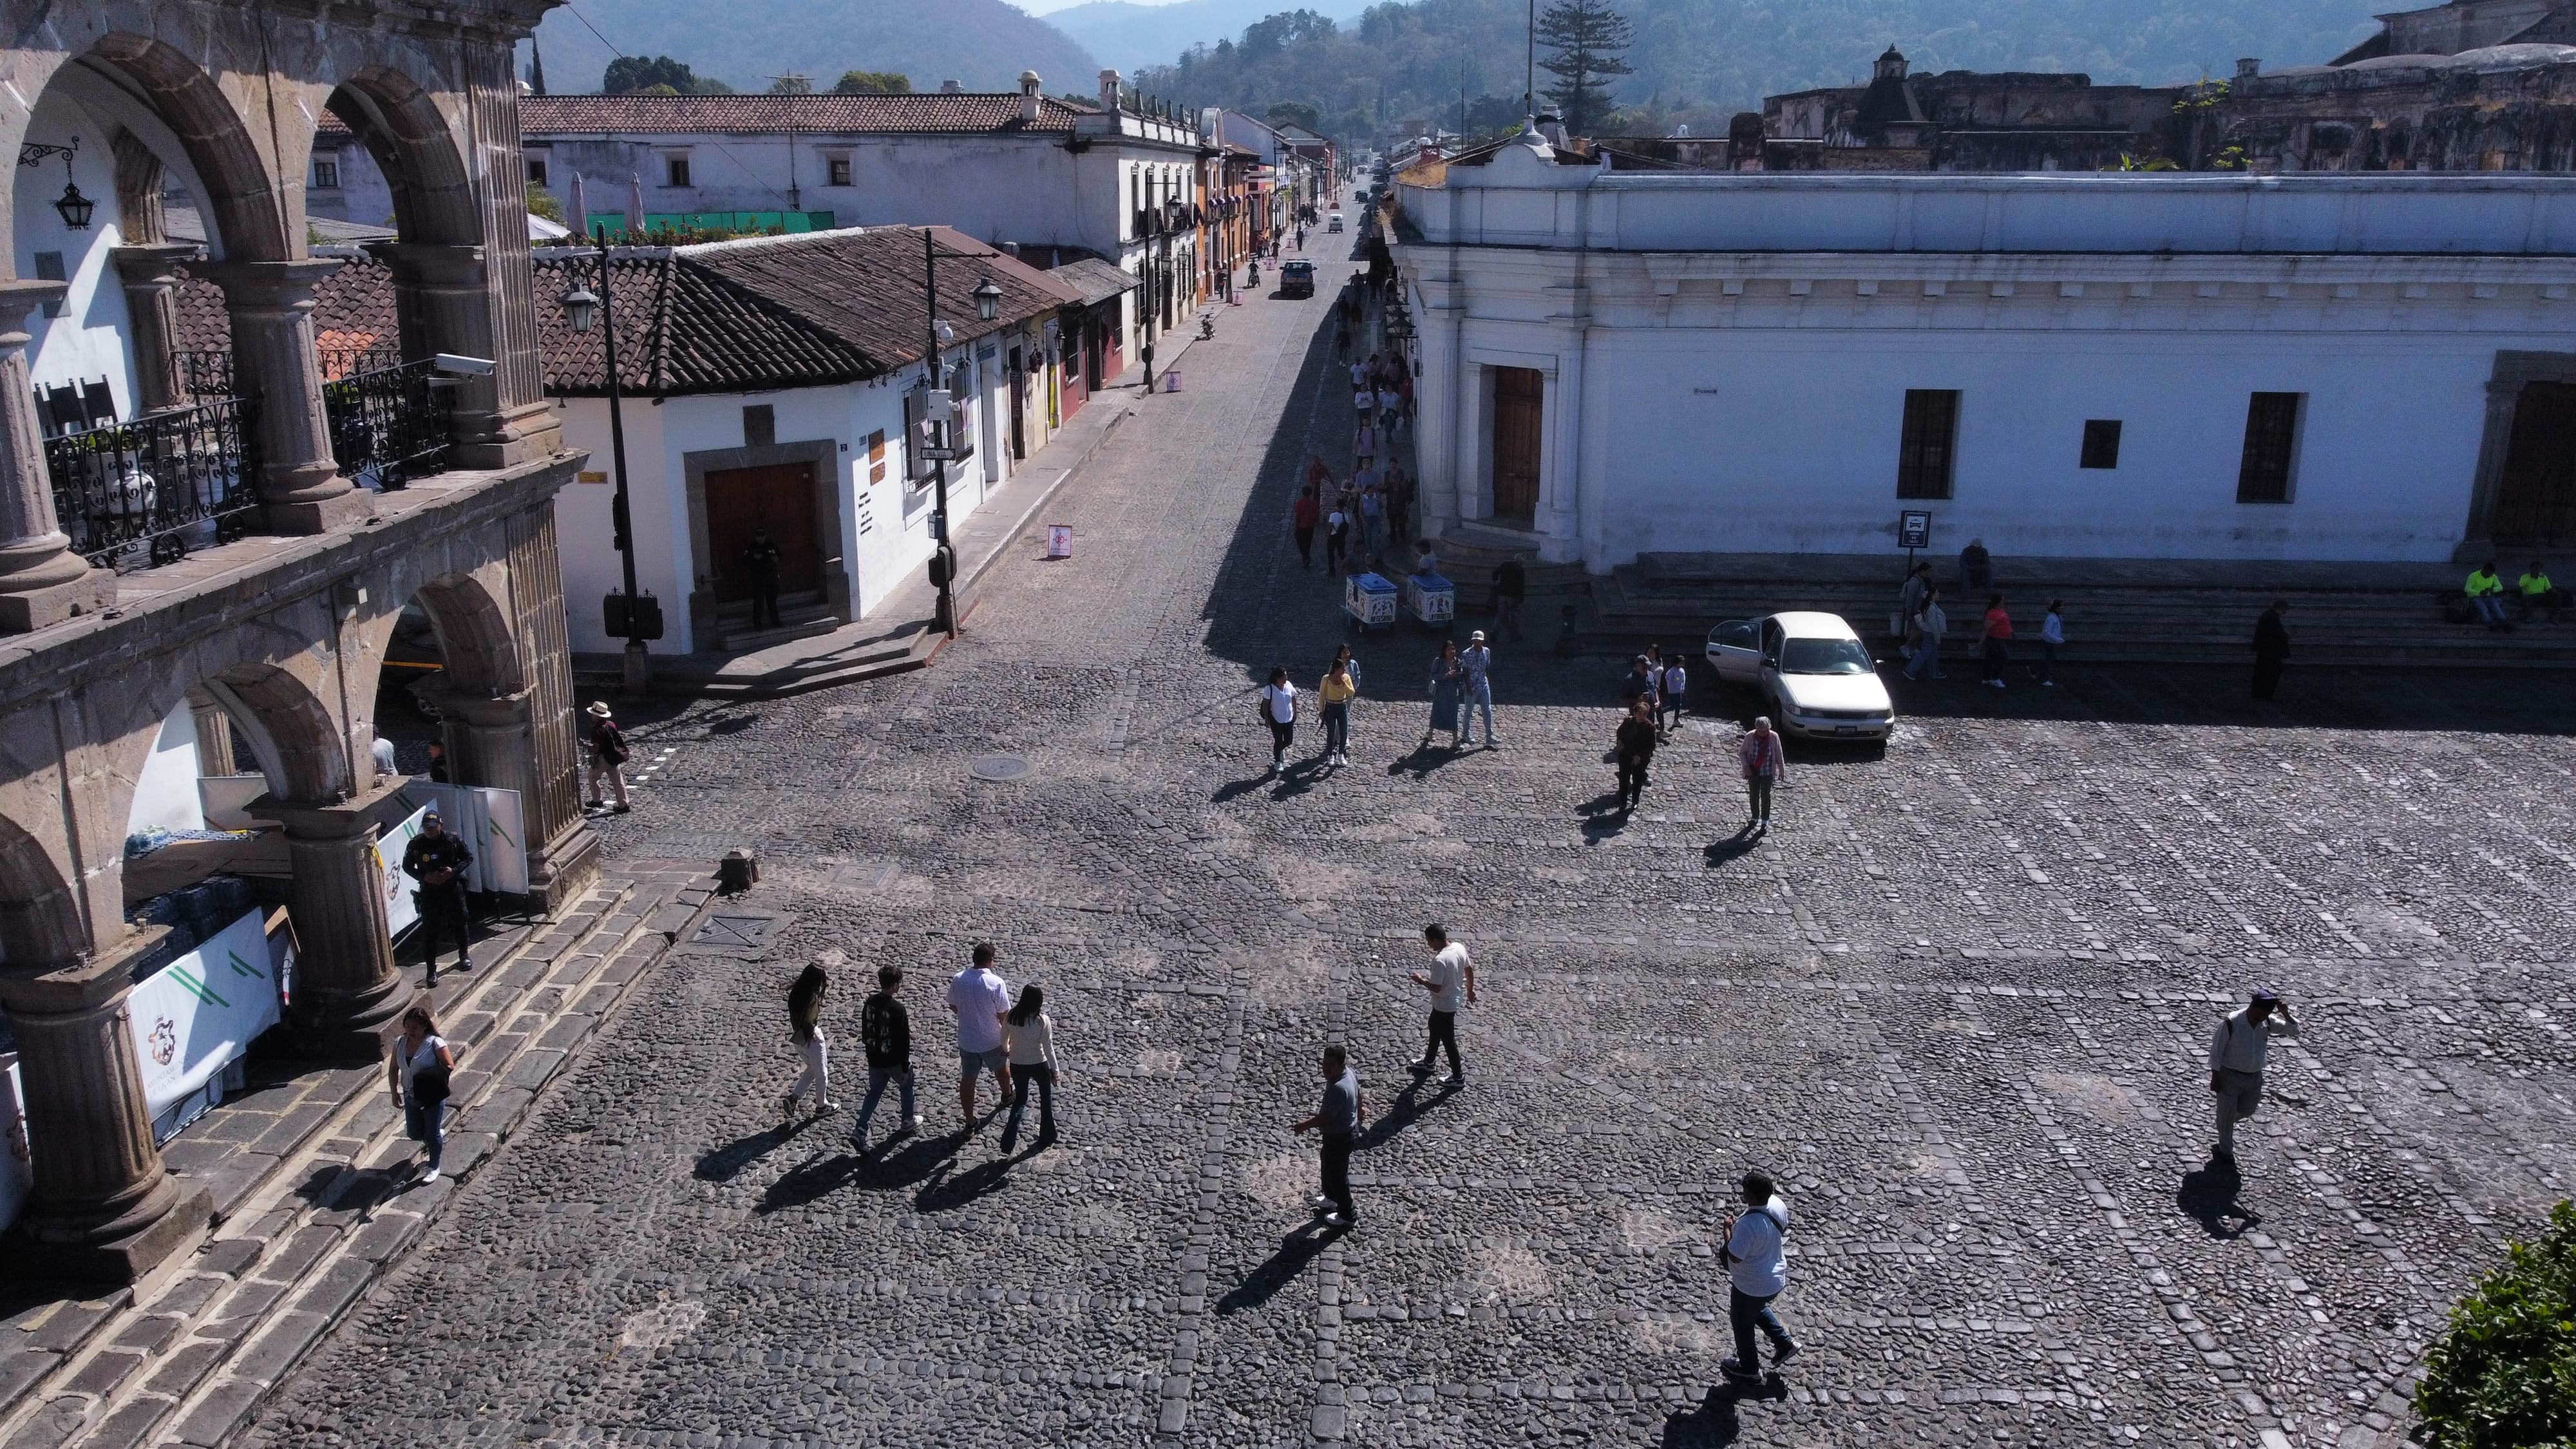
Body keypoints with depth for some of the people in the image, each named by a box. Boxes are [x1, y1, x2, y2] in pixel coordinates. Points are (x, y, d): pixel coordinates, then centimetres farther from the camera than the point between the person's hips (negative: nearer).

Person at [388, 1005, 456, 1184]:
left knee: (432, 1134, 5)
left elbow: (450, 1066, -16)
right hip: (411, 1097, 6)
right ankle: (440, 1134, 47)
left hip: (433, 1097, -6)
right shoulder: (400, 1043, -2)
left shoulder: (435, 1043, -18)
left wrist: (433, 1079, -25)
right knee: (414, 1134, 16)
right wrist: (395, 1092, 4)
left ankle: (434, 1168, 24)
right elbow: (393, 1069, 9)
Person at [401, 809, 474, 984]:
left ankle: (464, 955, 37)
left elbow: (469, 857, 1)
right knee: (430, 930, -1)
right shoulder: (416, 844, -8)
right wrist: (423, 877, -14)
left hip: (453, 888, 1)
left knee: (460, 922, 13)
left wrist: (454, 870, -15)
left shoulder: (452, 840, -8)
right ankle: (431, 969, 6)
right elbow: (407, 866, 3)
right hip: (429, 890, -1)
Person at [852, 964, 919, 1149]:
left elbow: (865, 1033, 8)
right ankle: (908, 1123, 37)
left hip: (874, 1061, 5)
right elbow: (904, 1041, -20)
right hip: (894, 1061, -5)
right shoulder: (898, 1009, -24)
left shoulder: (870, 1003, -4)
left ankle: (859, 1131, 6)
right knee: (907, 1086, 22)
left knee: (874, 1093, 18)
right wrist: (905, 1068, -12)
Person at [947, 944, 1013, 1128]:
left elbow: (953, 1007, 4)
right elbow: (1003, 1016, -17)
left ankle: (970, 1122, 22)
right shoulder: (996, 983, -24)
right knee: (1001, 1068, 28)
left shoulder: (958, 980, -12)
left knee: (967, 1079, 15)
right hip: (992, 1041, -2)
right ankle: (1007, 1096, 54)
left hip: (966, 1041, 2)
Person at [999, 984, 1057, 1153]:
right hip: (1038, 1065, -3)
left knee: (1020, 1099, 22)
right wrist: (1054, 1070, -4)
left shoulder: (1011, 1017, -14)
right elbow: (1048, 1048, -18)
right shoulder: (1043, 1021, -24)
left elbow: (1004, 1038, 2)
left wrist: (1006, 1049, 25)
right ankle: (1047, 1136, 36)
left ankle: (1008, 1143, 12)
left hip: (1017, 1065, 3)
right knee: (1046, 1096, 25)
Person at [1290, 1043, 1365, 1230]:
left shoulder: (1339, 1088, -39)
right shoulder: (1349, 1071, -11)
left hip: (1339, 1137, -9)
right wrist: (1359, 1108, 30)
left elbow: (1324, 1119, -33)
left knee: (1338, 1174, 12)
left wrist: (1302, 1126, -18)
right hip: (1349, 1127, 9)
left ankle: (1348, 1216, 31)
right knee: (1329, 1165, 30)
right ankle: (1332, 1198, 53)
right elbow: (1357, 1089, 11)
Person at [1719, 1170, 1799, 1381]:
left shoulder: (1748, 1225, -39)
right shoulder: (1778, 1204, -15)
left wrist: (1729, 1229, -17)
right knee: (1758, 1309, 36)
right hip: (1776, 1279, 7)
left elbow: (1734, 1257, -29)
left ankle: (1748, 1367, 40)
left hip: (1751, 1286, -7)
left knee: (1742, 1323, 20)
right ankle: (1785, 1343, 37)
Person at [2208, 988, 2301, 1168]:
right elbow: (2216, 1050, -16)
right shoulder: (2231, 1023, -23)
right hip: (2230, 1077, -5)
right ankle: (2225, 1152, 26)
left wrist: (2285, 1013, -20)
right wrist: (2215, 1078, -14)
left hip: (2255, 1077, 5)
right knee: (2226, 1115, 7)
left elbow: (2295, 1030, -1)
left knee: (2247, 1110, 22)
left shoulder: (2268, 1023, -8)